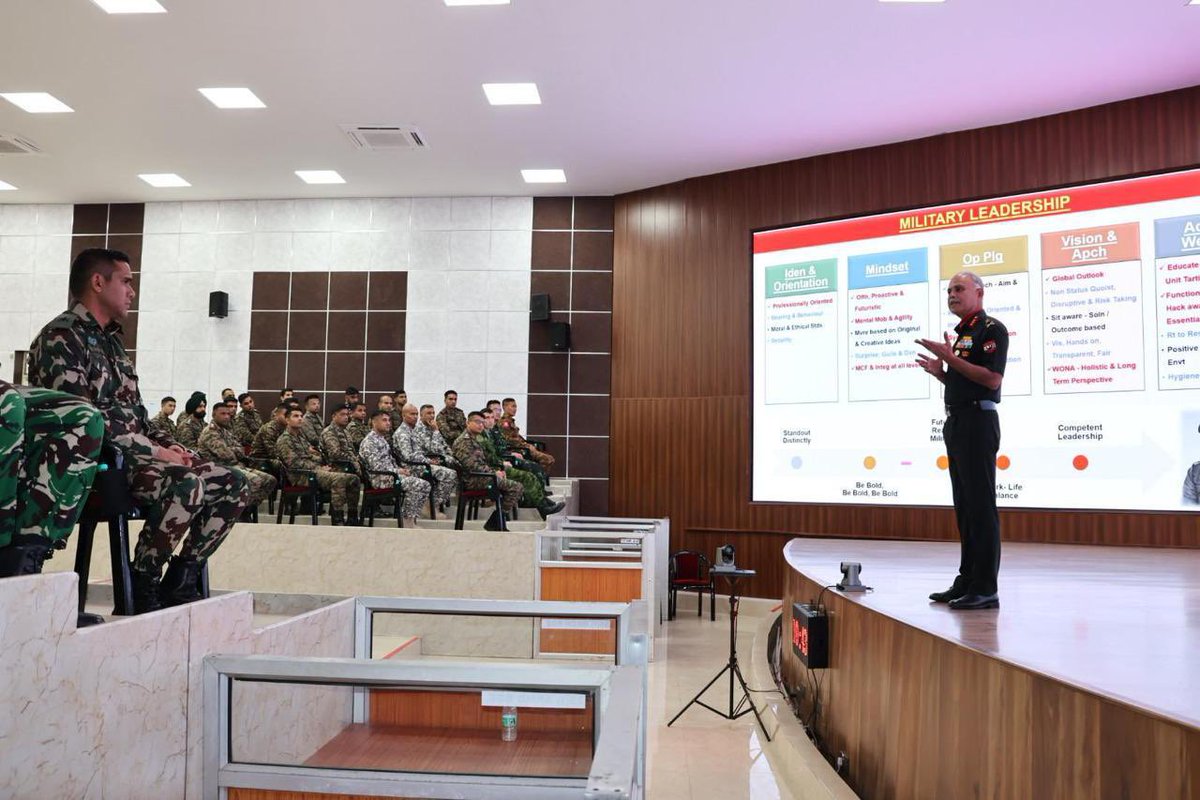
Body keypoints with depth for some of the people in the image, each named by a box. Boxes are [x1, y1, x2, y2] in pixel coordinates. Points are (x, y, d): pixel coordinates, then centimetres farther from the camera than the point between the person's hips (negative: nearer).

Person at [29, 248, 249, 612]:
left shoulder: (110, 340, 22)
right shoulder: (61, 337, -8)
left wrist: (167, 446, 4)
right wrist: (155, 451, -18)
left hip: (136, 453, 9)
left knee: (233, 485, -4)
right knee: (187, 483, -35)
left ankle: (181, 578, 1)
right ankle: (143, 583, -17)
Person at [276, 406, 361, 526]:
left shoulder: (301, 436, 23)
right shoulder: (284, 440, -4)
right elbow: (294, 463, -15)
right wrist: (319, 468, -13)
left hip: (315, 470, 9)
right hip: (301, 476, -9)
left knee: (353, 479, -5)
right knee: (338, 479, -33)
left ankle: (352, 519, -2)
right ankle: (337, 520, -31)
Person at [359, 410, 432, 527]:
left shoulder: (383, 439, 21)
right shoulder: (369, 441, -10)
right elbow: (376, 466, -19)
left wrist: (400, 469, 5)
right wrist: (397, 471, -14)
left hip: (391, 475, 10)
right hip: (380, 478, -10)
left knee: (425, 485, -4)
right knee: (416, 485, -26)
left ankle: (411, 518, -4)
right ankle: (408, 522, -19)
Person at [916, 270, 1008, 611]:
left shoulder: (992, 329, -7)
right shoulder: (961, 334, 22)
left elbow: (992, 379, -19)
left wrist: (950, 358, -18)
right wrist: (939, 371, 10)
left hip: (978, 422, -10)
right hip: (956, 423, 10)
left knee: (980, 505, -8)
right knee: (964, 506, 10)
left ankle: (986, 588, -6)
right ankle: (967, 581, 15)